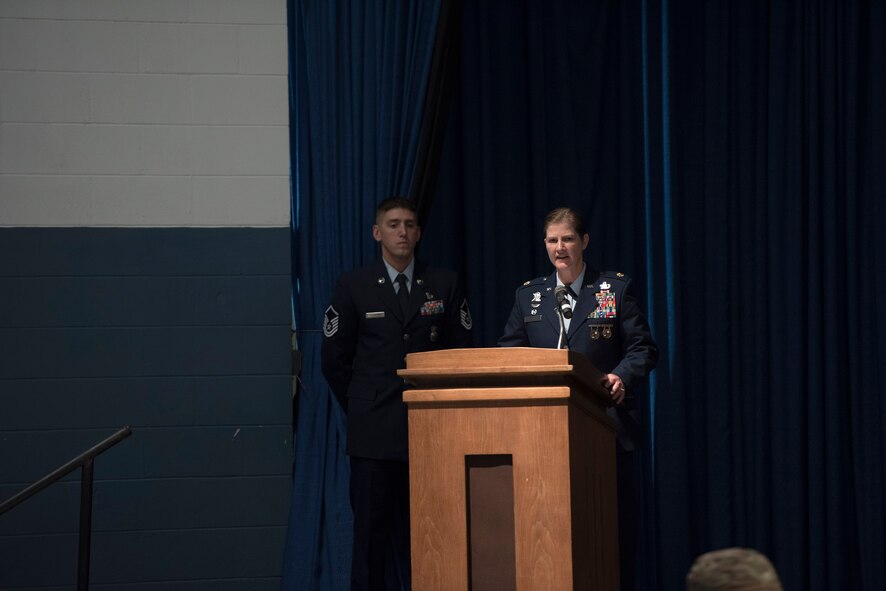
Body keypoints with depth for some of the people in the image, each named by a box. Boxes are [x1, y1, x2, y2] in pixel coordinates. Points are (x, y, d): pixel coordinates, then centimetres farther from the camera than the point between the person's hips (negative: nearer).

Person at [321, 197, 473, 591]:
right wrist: (359, 407, 7)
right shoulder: (353, 287, 5)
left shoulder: (444, 285, 8)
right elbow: (334, 357, 7)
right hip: (374, 432, -1)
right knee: (373, 529, -1)